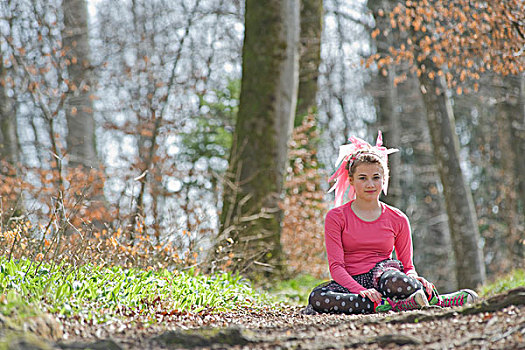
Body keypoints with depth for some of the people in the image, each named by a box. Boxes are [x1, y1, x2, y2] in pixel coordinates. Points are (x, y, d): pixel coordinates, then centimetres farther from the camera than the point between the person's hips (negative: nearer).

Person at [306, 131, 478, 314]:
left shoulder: (398, 219, 10)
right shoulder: (336, 217, 3)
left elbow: (408, 266, 14)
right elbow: (336, 266, -5)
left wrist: (413, 278, -14)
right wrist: (361, 291, -24)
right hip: (351, 283, 0)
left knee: (395, 281, -41)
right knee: (317, 297, -39)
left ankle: (432, 297, -12)